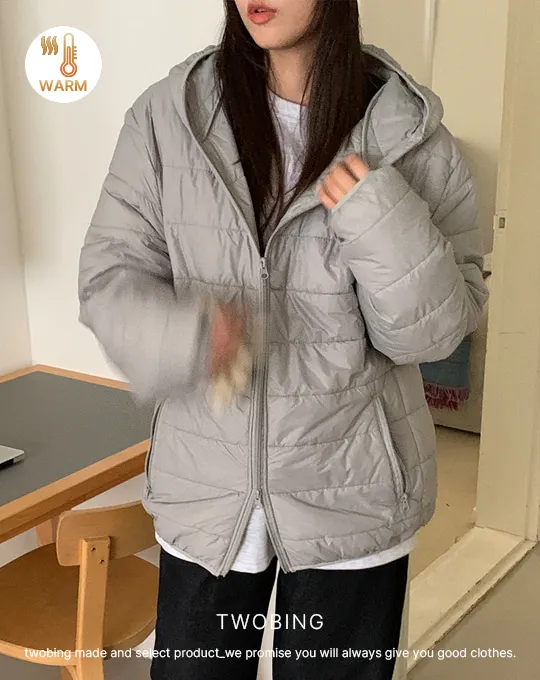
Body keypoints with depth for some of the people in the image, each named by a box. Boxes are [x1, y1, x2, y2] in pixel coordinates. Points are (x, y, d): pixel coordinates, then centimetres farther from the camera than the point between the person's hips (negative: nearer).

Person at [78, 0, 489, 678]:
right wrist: (176, 336, -25)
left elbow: (434, 332, -5)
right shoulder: (167, 115, -5)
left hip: (352, 495, 0)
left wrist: (385, 225, -23)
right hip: (205, 492, 1)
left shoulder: (408, 134, -7)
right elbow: (108, 274, -4)